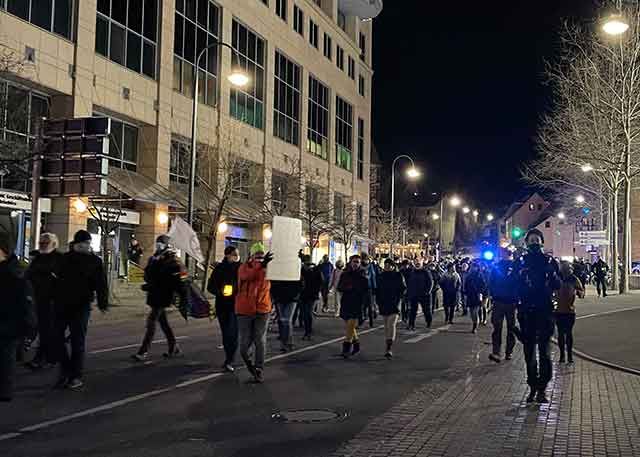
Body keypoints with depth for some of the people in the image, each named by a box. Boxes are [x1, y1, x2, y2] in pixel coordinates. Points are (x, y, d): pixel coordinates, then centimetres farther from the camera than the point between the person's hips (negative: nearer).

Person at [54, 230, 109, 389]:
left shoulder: (95, 261, -2)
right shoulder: (65, 258, 8)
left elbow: (101, 284, -7)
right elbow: (58, 279, 14)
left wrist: (103, 303, -18)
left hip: (81, 306, -4)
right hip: (61, 304, 4)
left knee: (77, 340, 0)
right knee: (57, 337, 5)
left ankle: (76, 376, 8)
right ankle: (66, 370, 20)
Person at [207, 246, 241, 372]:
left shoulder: (240, 268, -3)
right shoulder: (219, 268, 2)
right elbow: (210, 286, 4)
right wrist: (220, 292, -14)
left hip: (235, 305, -3)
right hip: (222, 305, 3)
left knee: (232, 333, -12)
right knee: (225, 332, 13)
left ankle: (229, 361, -9)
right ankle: (229, 359, 28)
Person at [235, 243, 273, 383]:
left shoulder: (267, 268, 5)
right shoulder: (244, 267, -6)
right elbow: (247, 275, -28)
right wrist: (261, 265, -40)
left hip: (262, 311, 2)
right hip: (244, 311, -2)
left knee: (260, 342, 3)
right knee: (245, 342, 5)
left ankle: (259, 370, 11)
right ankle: (248, 360, 34)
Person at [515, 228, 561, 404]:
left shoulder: (549, 261, 6)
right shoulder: (521, 262, 8)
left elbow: (557, 286, 3)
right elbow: (514, 285, 5)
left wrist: (552, 274, -16)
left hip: (545, 311, -1)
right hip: (527, 312, 1)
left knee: (544, 350, -5)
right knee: (529, 351, 6)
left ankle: (542, 388, 0)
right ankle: (533, 387, 15)